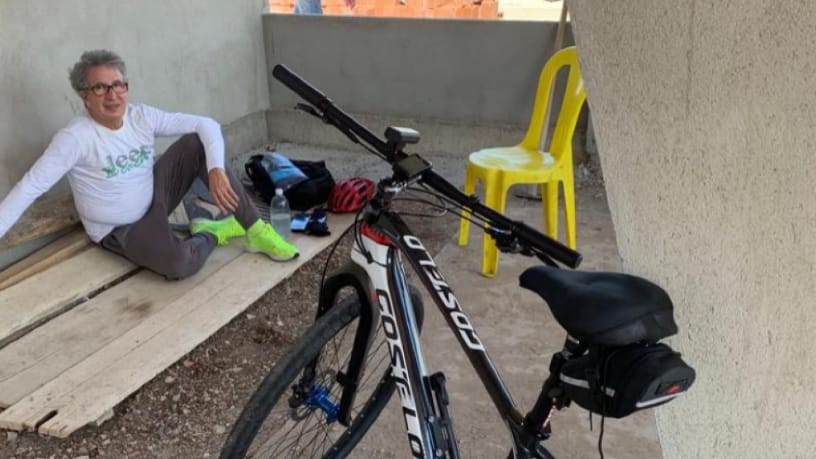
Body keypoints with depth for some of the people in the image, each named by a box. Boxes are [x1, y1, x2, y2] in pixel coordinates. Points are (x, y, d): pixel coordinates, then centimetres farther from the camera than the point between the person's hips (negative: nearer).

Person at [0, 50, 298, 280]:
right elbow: (30, 187, -25)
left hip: (155, 197, 6)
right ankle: (211, 233, 1)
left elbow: (207, 125, -11)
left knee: (198, 143, -14)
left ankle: (255, 229, -13)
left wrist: (216, 170, -27)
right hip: (122, 231, -6)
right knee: (180, 263, -37)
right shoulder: (75, 138, -22)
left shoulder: (142, 116, -8)